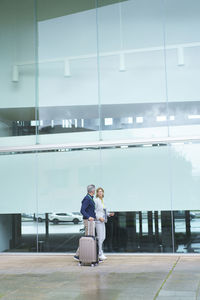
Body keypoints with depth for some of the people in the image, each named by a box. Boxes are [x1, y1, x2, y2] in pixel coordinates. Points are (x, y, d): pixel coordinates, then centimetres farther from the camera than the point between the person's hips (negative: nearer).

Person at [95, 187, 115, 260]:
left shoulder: (102, 201, 16)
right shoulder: (96, 200, -10)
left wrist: (109, 214, 8)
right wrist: (99, 217, -22)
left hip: (102, 221, 9)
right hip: (98, 221, -9)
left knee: (103, 237, 11)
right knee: (100, 237, -7)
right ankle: (100, 254, -2)